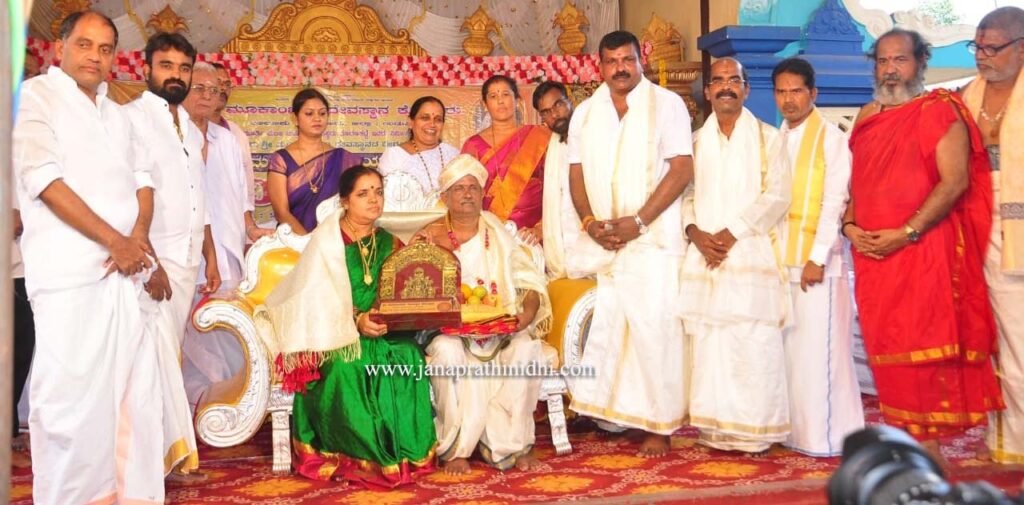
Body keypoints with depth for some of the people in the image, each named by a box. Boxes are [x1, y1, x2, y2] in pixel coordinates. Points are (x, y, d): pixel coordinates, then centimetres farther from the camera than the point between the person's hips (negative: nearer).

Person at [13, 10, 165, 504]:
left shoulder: (115, 113, 22)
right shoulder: (38, 96, 1)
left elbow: (140, 179, 17)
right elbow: (43, 178, -10)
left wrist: (138, 236, -4)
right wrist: (115, 240, -12)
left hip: (125, 271, 6)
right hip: (71, 273, -6)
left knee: (135, 387, 5)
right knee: (73, 393, -7)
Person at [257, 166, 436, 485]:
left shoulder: (387, 242, 12)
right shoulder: (326, 240, -4)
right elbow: (319, 299, -10)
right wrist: (356, 321, -21)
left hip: (380, 330, 4)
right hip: (335, 333, -4)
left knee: (408, 357, -27)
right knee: (347, 366, -35)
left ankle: (406, 453, -18)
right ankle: (360, 459, -20)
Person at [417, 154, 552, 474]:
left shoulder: (499, 234, 11)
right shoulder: (431, 238, 3)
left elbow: (529, 280, 5)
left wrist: (528, 312, -14)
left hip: (503, 330, 2)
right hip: (449, 330, -2)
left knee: (528, 348, -28)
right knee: (448, 351, -35)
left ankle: (510, 444, -15)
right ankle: (456, 448, -19)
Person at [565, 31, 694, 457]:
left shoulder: (666, 104, 0)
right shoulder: (585, 113, 14)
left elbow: (682, 169, -7)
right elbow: (576, 174, 10)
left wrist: (637, 221, -14)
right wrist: (591, 222, -7)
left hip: (653, 239, -4)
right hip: (599, 240, 4)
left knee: (653, 329, -5)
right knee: (599, 326, 2)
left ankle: (659, 425, 5)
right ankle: (606, 411, 15)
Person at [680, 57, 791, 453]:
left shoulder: (767, 138, 7)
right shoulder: (695, 141, 16)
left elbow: (777, 196, -4)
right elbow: (684, 193, 10)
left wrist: (731, 234, -12)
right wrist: (695, 232, -9)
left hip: (751, 254, -3)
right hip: (705, 255, 3)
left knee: (754, 346, -7)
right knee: (709, 344, 0)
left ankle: (755, 431, 1)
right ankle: (716, 430, 7)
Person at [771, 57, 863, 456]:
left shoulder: (831, 137, -3)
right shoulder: (776, 140, 15)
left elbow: (834, 200, -10)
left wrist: (818, 257, -15)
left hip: (817, 259, -6)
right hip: (781, 258, 6)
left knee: (820, 348, -5)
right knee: (789, 347, 8)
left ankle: (826, 436, 4)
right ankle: (795, 430, 16)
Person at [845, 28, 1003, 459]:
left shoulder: (940, 111, -3)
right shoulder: (867, 117, 16)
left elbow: (955, 182, -13)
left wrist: (905, 233, -18)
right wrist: (850, 226, 1)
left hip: (923, 250, -6)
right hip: (871, 253, 6)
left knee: (923, 347, -5)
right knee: (885, 348, 7)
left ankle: (928, 445, 4)